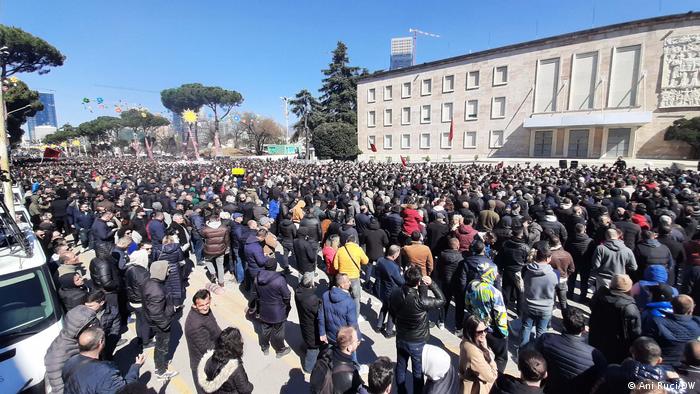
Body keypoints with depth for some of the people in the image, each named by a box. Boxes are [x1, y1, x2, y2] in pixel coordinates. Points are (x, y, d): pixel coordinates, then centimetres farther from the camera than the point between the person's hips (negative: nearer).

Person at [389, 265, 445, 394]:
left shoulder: (395, 294, -18)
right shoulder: (421, 301, -34)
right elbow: (441, 300, -16)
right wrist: (431, 284, -17)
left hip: (401, 338, 5)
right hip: (418, 342, -4)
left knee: (401, 366, 25)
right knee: (418, 370, 20)